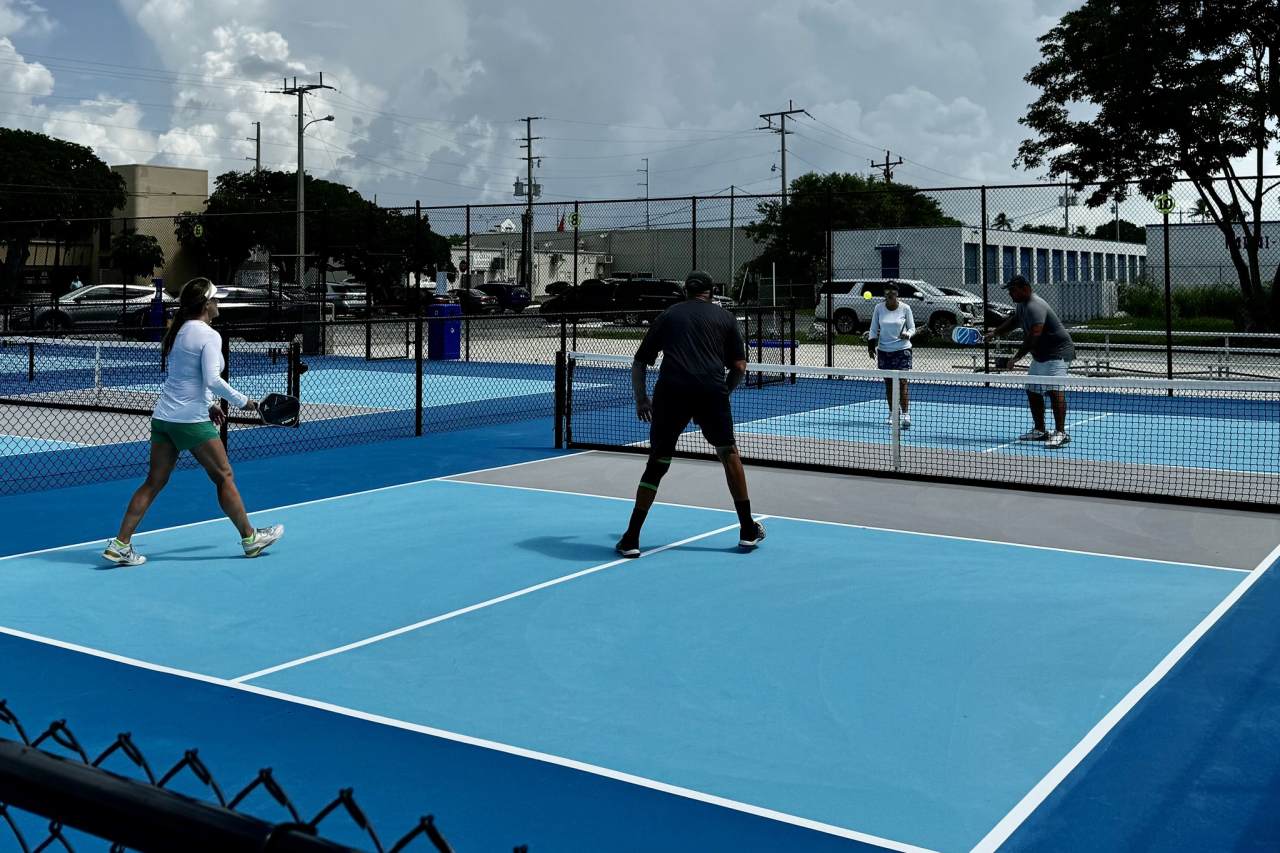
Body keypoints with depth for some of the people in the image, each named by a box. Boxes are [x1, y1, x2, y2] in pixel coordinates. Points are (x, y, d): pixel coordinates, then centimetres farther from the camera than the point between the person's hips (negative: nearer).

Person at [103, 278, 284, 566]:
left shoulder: (178, 331, 13)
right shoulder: (209, 335, -12)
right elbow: (212, 380, -22)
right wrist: (243, 401, -12)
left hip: (163, 416, 8)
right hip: (191, 421, -8)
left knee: (154, 482, 9)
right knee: (224, 476, 6)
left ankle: (120, 543, 6)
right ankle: (249, 537, 16)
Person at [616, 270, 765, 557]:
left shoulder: (667, 316, 22)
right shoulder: (724, 317, 20)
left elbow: (639, 364, 20)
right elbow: (739, 366, 13)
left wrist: (641, 399, 25)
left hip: (671, 391, 0)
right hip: (712, 389, 0)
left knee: (657, 464, 10)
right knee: (728, 452, 20)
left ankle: (631, 539, 7)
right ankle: (748, 530, 25)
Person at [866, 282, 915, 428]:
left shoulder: (905, 308, -3)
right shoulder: (879, 308, 2)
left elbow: (912, 328, 4)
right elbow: (874, 329, 9)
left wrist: (907, 335, -18)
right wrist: (871, 346, -2)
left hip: (902, 350, -3)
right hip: (884, 350, 3)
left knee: (902, 383, -10)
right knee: (888, 384, 7)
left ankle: (905, 415, -9)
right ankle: (893, 414, 19)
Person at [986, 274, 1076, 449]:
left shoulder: (1035, 307, -24)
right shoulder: (1021, 305, 10)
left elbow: (1034, 335, -34)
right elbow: (1013, 321, 30)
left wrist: (1017, 357, -35)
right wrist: (995, 333, 18)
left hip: (1057, 352, -11)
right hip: (1040, 355, 11)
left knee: (1054, 390, -21)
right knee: (1032, 391, 10)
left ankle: (1060, 433, -25)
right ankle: (1039, 431, 19)